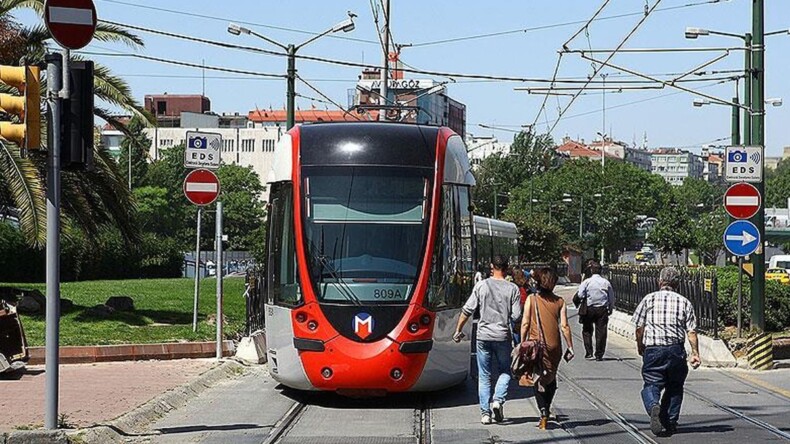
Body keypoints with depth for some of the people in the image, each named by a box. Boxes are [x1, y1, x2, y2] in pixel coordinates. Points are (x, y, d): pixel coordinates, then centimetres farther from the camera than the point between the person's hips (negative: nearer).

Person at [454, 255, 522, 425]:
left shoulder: (481, 285, -2)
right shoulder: (513, 289, -3)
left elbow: (467, 310, -1)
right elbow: (516, 316, -7)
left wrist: (458, 330, 8)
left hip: (483, 335, 1)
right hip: (503, 336, -1)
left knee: (484, 375, 8)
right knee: (505, 371, 16)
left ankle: (485, 413, 5)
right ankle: (498, 399, -7)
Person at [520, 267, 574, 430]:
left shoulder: (531, 299, -2)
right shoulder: (559, 302, 3)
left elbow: (525, 324, -4)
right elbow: (565, 326, -1)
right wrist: (570, 347, 4)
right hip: (554, 346, 2)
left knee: (538, 379, 3)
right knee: (551, 379, 18)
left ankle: (543, 411, -16)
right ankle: (546, 411, 22)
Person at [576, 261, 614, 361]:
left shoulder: (587, 282, -6)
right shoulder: (606, 282, 2)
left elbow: (580, 295, -10)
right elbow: (611, 297, 8)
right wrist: (610, 308, 21)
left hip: (589, 308, -2)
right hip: (603, 309, 2)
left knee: (587, 331, 12)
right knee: (601, 331, 5)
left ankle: (589, 353, 7)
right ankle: (599, 354, 6)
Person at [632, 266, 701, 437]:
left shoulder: (649, 299, 5)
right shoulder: (684, 302, 8)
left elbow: (639, 327, 3)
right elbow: (691, 331, 1)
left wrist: (640, 347, 18)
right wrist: (695, 353, 5)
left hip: (652, 350, -1)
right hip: (676, 349, 2)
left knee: (651, 385, 0)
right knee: (674, 387, 18)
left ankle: (653, 406, -32)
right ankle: (670, 423, 16)